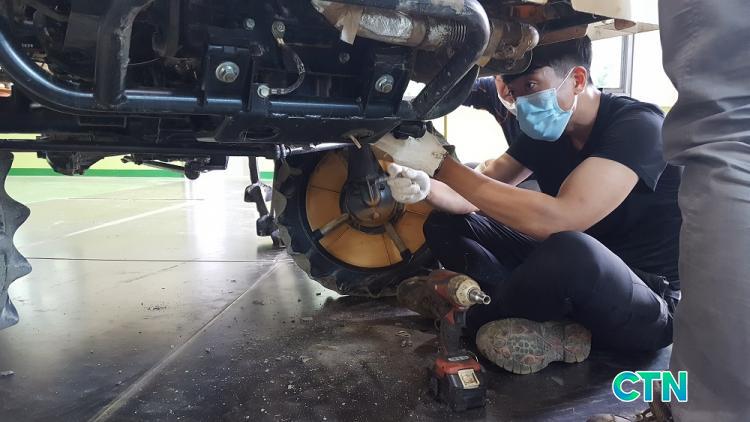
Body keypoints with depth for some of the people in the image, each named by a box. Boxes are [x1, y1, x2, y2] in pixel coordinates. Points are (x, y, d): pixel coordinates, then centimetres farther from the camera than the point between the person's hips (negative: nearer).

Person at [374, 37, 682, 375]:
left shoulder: (638, 125, -21)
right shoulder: (546, 131, 1)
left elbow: (555, 220, -35)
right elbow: (478, 196, 2)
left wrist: (439, 162, -32)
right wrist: (425, 187, -21)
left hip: (650, 304, -6)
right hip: (577, 272, 7)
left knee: (570, 249, -42)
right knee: (444, 225, 2)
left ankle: (478, 315, -12)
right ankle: (545, 323, -13)